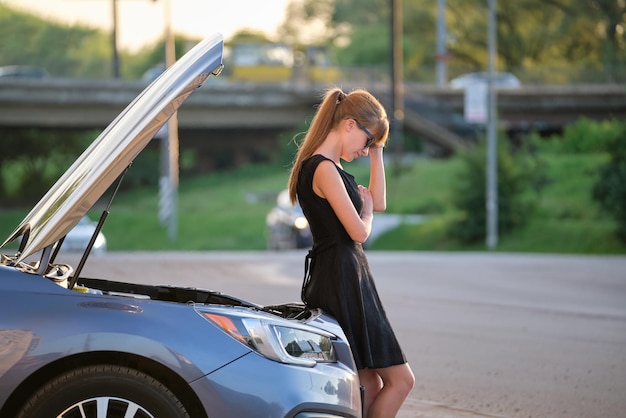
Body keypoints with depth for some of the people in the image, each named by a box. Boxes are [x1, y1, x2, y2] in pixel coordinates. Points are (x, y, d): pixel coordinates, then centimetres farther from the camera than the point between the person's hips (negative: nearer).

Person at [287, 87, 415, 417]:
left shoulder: (328, 168, 17)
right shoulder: (324, 168, -15)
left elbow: (378, 203, 23)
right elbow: (359, 231, -18)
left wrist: (376, 152, 18)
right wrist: (365, 211, 4)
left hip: (348, 281, 11)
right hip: (342, 280, -11)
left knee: (371, 386, 10)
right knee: (400, 380, -6)